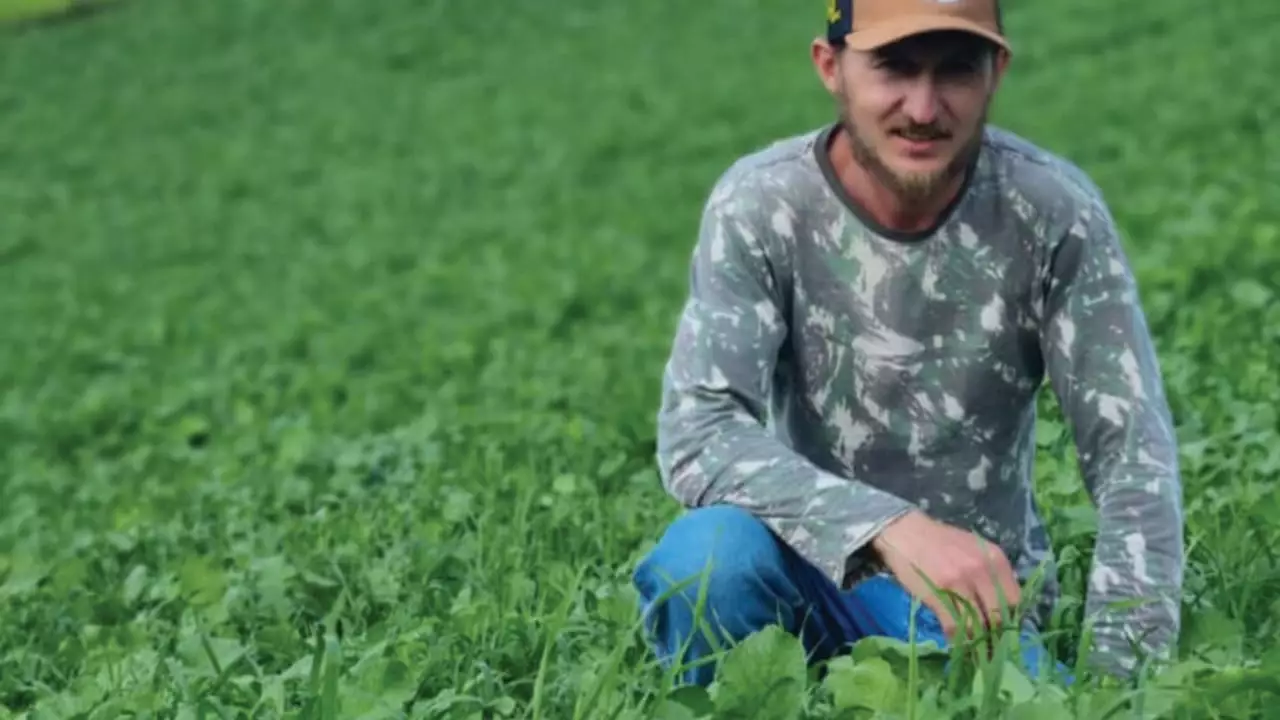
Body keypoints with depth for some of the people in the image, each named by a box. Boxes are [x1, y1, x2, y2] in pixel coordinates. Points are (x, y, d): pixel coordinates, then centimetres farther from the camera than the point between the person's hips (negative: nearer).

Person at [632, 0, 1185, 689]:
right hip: (811, 569, -1)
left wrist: (1123, 676, -23)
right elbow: (696, 434, -26)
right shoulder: (759, 204, -15)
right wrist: (890, 526, -41)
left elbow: (1133, 455, -11)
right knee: (708, 555, -33)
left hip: (977, 591, 1)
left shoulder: (1052, 211, -12)